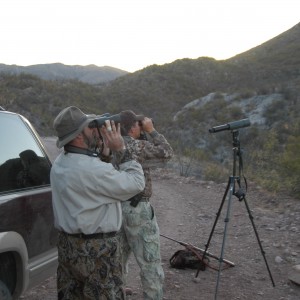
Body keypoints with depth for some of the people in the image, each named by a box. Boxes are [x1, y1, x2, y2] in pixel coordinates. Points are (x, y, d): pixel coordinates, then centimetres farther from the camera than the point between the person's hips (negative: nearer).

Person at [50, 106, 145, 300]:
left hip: (68, 244, 9)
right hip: (96, 249, -9)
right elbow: (136, 183, -16)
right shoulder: (92, 169, -25)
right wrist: (120, 149, -11)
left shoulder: (60, 163, 4)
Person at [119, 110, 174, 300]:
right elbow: (167, 153, -7)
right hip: (137, 209, -8)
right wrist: (151, 131, -2)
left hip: (116, 206, 8)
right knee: (150, 261, 0)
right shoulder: (138, 146, -18)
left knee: (119, 254, 22)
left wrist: (144, 135, 9)